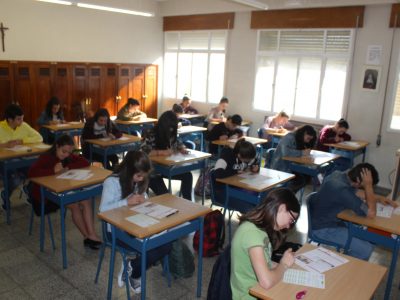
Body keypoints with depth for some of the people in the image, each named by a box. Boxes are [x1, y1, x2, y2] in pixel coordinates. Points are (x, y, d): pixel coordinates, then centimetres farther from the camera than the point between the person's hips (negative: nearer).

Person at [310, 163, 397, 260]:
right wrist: (368, 185, -24)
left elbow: (357, 192, 15)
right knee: (366, 249, -13)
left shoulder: (339, 175, -4)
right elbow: (371, 213, -27)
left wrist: (379, 198, 3)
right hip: (323, 228, -10)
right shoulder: (341, 189, -33)